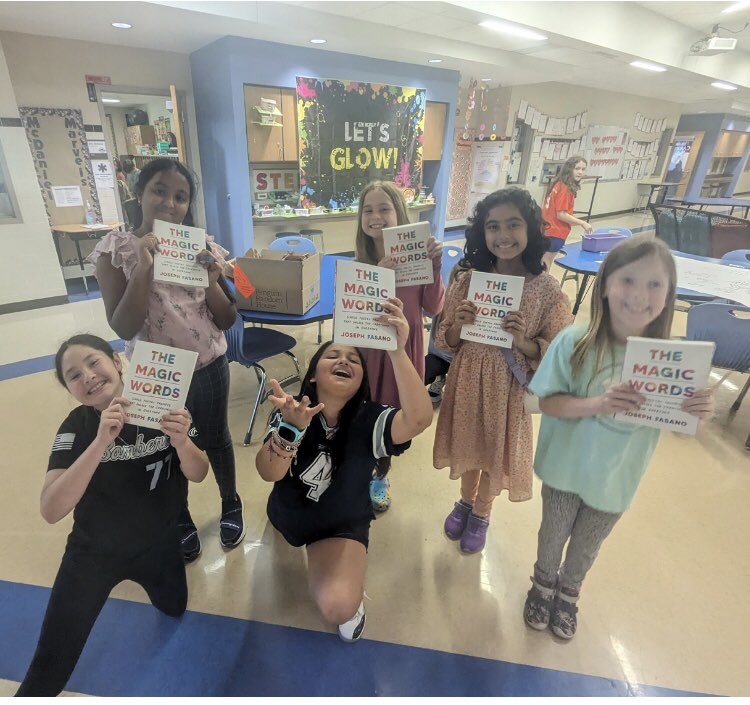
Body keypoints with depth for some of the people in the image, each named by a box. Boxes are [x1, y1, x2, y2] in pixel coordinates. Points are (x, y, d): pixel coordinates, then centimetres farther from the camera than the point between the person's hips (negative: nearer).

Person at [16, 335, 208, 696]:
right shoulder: (77, 426, -21)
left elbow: (198, 475, -17)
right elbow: (51, 511, -31)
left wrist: (181, 441, -39)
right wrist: (101, 441, -43)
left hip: (159, 542, 2)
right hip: (94, 550, -1)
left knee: (174, 609, 25)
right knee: (50, 667, 0)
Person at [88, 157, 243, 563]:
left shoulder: (203, 247, -4)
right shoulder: (115, 249, -9)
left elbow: (228, 320, -3)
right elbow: (124, 328, -18)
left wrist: (211, 280, -20)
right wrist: (145, 268, -26)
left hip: (209, 368, 1)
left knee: (215, 439, 20)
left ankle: (231, 505, 46)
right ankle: (181, 521, 44)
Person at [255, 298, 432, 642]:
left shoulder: (368, 420, -25)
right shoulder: (288, 412, -20)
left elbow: (419, 418, -46)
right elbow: (269, 473, -36)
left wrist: (398, 351, -57)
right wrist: (291, 427, -57)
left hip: (343, 524, -3)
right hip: (288, 513, 4)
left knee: (338, 609, -22)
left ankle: (346, 585, 12)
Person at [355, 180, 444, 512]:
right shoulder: (358, 264, -8)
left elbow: (433, 308, -7)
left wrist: (434, 267, -19)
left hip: (404, 348, 1)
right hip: (368, 350, -1)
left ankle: (379, 474, 44)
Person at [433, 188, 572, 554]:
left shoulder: (547, 289, -14)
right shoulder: (469, 279, -8)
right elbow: (446, 342, -2)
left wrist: (523, 341, -26)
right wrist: (458, 325, -23)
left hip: (509, 386, -2)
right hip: (467, 379, 2)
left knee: (496, 450, 17)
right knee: (467, 443, 21)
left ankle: (481, 513, 47)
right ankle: (466, 500, 51)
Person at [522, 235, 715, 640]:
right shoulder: (575, 342, -24)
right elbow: (548, 402, -18)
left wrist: (698, 412, -29)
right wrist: (597, 403, -35)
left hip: (617, 479, 2)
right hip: (565, 468, -2)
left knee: (587, 545, 27)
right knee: (553, 534, 24)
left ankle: (568, 593, 57)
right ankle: (543, 584, 55)